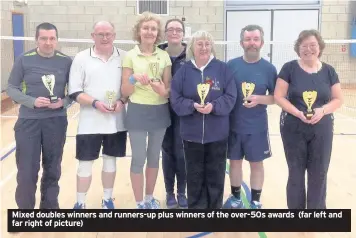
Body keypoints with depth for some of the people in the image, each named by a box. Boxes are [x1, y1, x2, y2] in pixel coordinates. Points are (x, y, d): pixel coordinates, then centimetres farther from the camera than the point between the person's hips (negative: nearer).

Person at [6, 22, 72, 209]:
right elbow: (11, 88, -2)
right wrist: (32, 101, -17)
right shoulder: (24, 60, -4)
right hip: (28, 121, -1)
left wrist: (63, 102, -15)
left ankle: (49, 207, 30)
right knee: (26, 171, 2)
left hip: (56, 121, 1)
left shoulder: (66, 61, -1)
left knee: (52, 170, 13)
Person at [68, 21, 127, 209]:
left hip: (116, 122, 2)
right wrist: (95, 103, -19)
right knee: (85, 164, 4)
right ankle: (80, 204, 19)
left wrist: (122, 101, -14)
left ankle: (107, 199, 29)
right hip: (90, 123, -1)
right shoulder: (81, 58, -3)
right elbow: (75, 92, -5)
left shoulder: (124, 57, 1)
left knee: (110, 161, 14)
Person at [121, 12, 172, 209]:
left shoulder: (164, 56, 4)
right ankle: (139, 203, 16)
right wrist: (133, 79, -22)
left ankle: (150, 198, 30)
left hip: (160, 112, 3)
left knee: (154, 157, 13)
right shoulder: (130, 56, -2)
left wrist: (163, 90, -17)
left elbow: (169, 89, 5)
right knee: (138, 159, 1)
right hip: (138, 112, -3)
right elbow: (124, 92, -3)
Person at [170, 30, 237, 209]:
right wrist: (193, 105, -19)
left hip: (217, 133, 0)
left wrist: (213, 106, -20)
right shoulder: (184, 70, 1)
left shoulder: (222, 68, -1)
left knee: (215, 175, 10)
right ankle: (196, 208, 23)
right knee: (195, 175, 9)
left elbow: (230, 97, -4)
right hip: (192, 133, 0)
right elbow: (175, 99, -2)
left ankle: (214, 208, 25)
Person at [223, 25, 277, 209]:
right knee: (234, 161, 13)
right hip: (233, 125, 1)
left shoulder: (269, 68, -4)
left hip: (257, 127, -1)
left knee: (256, 163, 10)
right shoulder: (231, 65, -2)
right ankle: (235, 198, 31)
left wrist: (260, 99, -19)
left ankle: (255, 202, 26)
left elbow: (276, 97, 0)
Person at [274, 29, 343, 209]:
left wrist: (323, 110, -15)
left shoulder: (328, 71, 3)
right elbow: (278, 96, -6)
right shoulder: (289, 68, -4)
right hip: (293, 129, -2)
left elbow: (338, 99, 5)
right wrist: (297, 113, -20)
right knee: (296, 172, 9)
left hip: (321, 130, 2)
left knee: (319, 173, 8)